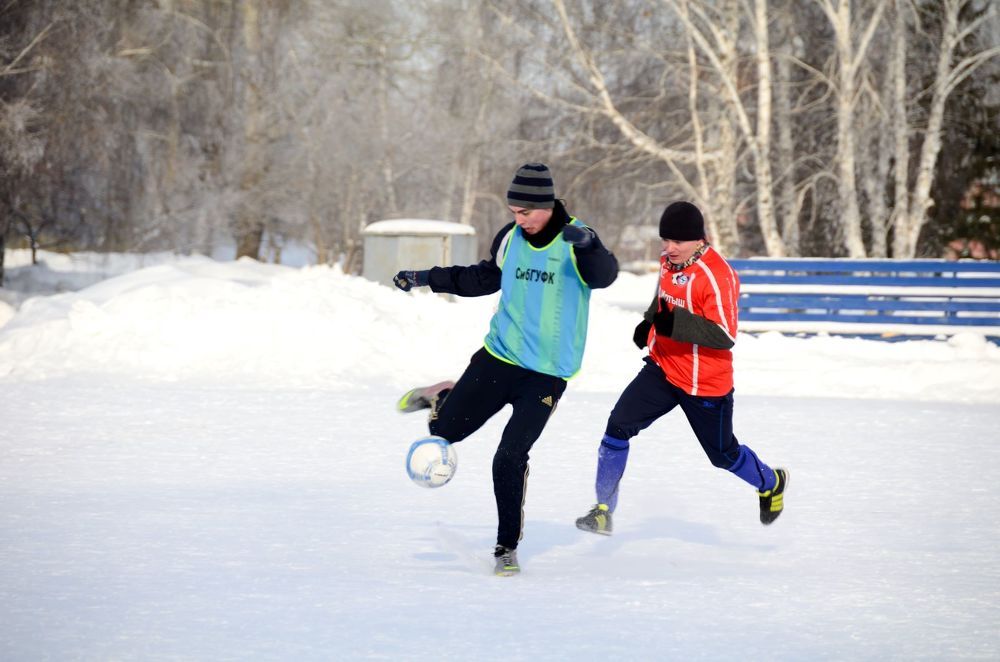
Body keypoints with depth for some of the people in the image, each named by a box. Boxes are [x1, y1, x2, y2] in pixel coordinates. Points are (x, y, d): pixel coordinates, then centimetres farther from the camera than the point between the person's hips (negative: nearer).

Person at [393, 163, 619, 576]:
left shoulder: (573, 242, -13)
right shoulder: (510, 238, 2)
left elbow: (604, 276, -31)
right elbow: (485, 278, 20)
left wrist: (589, 246, -52)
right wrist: (427, 279, 18)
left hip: (548, 372, -4)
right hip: (499, 356, 4)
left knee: (510, 458, -12)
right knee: (445, 431, 2)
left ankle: (507, 546, 4)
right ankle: (443, 399, 38)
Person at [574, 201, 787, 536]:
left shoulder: (717, 275, -24)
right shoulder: (668, 261, 0)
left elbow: (725, 336, -29)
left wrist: (675, 324, -37)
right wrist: (650, 320, 12)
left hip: (705, 384, -6)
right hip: (662, 368, 6)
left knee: (723, 454, 12)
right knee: (619, 426, -10)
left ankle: (771, 484, 44)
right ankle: (603, 509, -1)